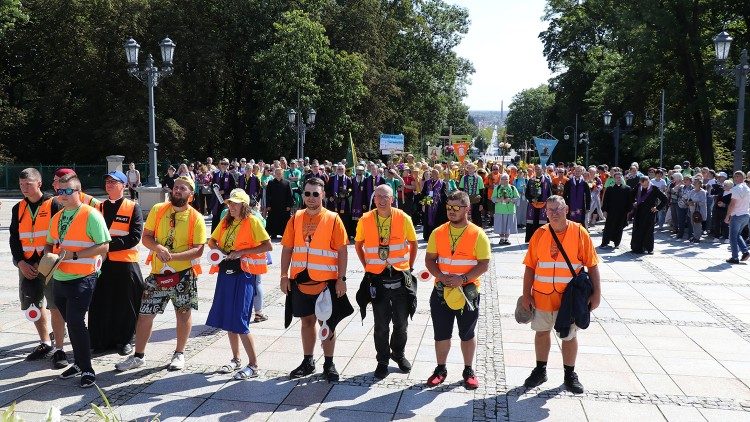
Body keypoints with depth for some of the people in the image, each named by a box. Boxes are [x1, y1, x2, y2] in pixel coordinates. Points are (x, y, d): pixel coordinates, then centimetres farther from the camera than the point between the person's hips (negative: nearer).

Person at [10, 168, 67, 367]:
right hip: (26, 266, 6)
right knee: (34, 306, 14)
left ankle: (59, 349, 1)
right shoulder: (18, 209, 11)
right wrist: (21, 262, -4)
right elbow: (14, 238, 11)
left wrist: (43, 262, -13)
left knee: (55, 306, -6)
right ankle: (45, 344, 29)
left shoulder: (54, 205, -6)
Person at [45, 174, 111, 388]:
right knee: (71, 322, 15)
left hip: (81, 279, -7)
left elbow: (104, 246, -15)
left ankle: (87, 370, -1)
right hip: (59, 278, 7)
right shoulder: (56, 217, 13)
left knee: (75, 322, -11)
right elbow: (50, 244, 24)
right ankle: (79, 363, 29)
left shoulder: (91, 215, -11)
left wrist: (74, 254, -20)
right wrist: (48, 256, 1)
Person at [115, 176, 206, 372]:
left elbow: (198, 250, -11)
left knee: (183, 313, 9)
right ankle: (138, 356, 20)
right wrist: (158, 247, -19)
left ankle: (179, 354, 26)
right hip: (158, 273, 2)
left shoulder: (196, 218, -6)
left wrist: (174, 256, -24)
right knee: (145, 314, 5)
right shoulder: (158, 210, 2)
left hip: (184, 273, -2)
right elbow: (146, 237, 2)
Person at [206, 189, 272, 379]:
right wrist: (219, 249, -1)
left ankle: (253, 365, 0)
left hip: (244, 274, -7)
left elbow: (267, 245, -14)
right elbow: (211, 241, 21)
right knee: (227, 319, 12)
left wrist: (242, 252, -18)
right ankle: (236, 360, 27)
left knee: (239, 321, -10)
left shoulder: (252, 221, -8)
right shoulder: (225, 221, 13)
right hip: (226, 272, 7)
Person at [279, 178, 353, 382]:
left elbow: (342, 251, -6)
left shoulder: (333, 219, -5)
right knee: (307, 321, 14)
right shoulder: (295, 219, 4)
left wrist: (341, 279, -11)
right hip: (300, 281, 3)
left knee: (327, 323, 6)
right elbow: (287, 249, 8)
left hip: (326, 281, -3)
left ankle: (329, 364, 19)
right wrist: (284, 276, 2)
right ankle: (307, 362, 28)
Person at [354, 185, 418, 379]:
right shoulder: (365, 220, -4)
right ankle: (383, 361, 22)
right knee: (381, 324, 6)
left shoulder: (403, 218, -5)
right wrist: (366, 266, 5)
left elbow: (413, 243, 8)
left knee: (401, 322, 12)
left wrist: (409, 266, 6)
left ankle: (398, 353, 35)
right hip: (377, 278, 0)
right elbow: (358, 245, 11)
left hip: (400, 277, 1)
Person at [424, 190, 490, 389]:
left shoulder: (478, 234, -8)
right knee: (441, 334, 11)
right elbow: (429, 259, 3)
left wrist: (463, 279, -22)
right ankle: (441, 369, 27)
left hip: (468, 291, -2)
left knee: (467, 334, 12)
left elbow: (484, 264, -11)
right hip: (441, 290, 3)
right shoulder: (438, 233, 1)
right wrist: (441, 276, -14)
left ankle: (469, 371, 28)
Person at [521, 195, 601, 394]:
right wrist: (526, 294, -2)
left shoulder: (579, 232, -8)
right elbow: (530, 266, 0)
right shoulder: (540, 234, -2)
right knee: (542, 332, 15)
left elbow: (592, 265, -5)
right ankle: (540, 371, 32)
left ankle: (570, 375, 28)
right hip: (541, 296, 2)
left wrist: (596, 292, -9)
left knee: (569, 336, 11)